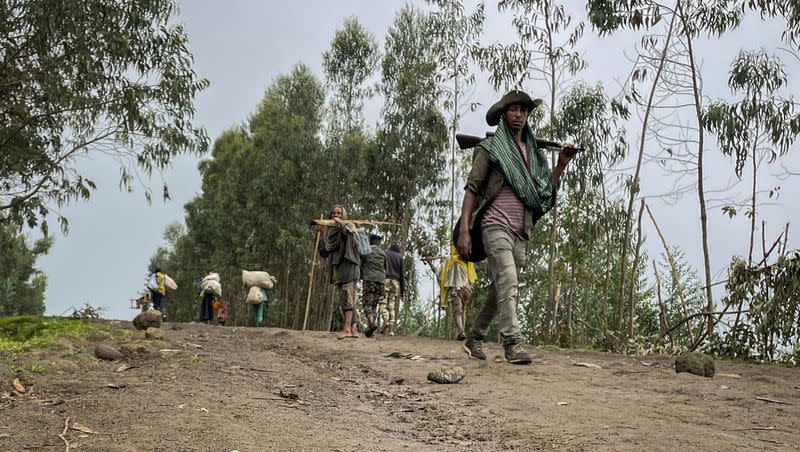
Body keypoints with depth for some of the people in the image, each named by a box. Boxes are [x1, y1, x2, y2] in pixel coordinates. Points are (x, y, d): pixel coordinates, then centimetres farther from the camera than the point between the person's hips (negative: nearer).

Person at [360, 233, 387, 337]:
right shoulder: (383, 253, 16)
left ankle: (372, 322, -30)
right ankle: (370, 328, 0)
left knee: (367, 304, -6)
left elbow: (360, 264, 4)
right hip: (380, 281, 4)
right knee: (374, 305, 8)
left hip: (369, 280, -4)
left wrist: (361, 276, 18)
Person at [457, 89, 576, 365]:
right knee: (507, 283, -20)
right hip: (496, 226, -6)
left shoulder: (533, 152, 19)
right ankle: (513, 344, -23)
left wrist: (561, 165, 7)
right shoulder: (490, 148, 3)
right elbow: (471, 189, -2)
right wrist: (464, 230, -11)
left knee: (500, 290, 11)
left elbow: (545, 190, 21)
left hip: (521, 231, 6)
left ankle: (474, 339, 23)